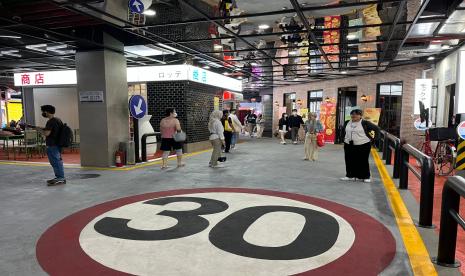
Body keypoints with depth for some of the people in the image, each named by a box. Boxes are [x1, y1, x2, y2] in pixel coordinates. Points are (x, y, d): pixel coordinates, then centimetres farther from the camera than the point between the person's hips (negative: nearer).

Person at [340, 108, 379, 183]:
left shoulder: (365, 123, -8)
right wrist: (344, 138, 15)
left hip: (363, 145, -5)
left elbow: (376, 129, -4)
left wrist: (372, 139, -5)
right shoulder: (347, 123, 6)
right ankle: (350, 175, 19)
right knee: (349, 161, 8)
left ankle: (366, 177, 14)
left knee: (363, 162, 3)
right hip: (349, 145, 5)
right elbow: (343, 130, 24)